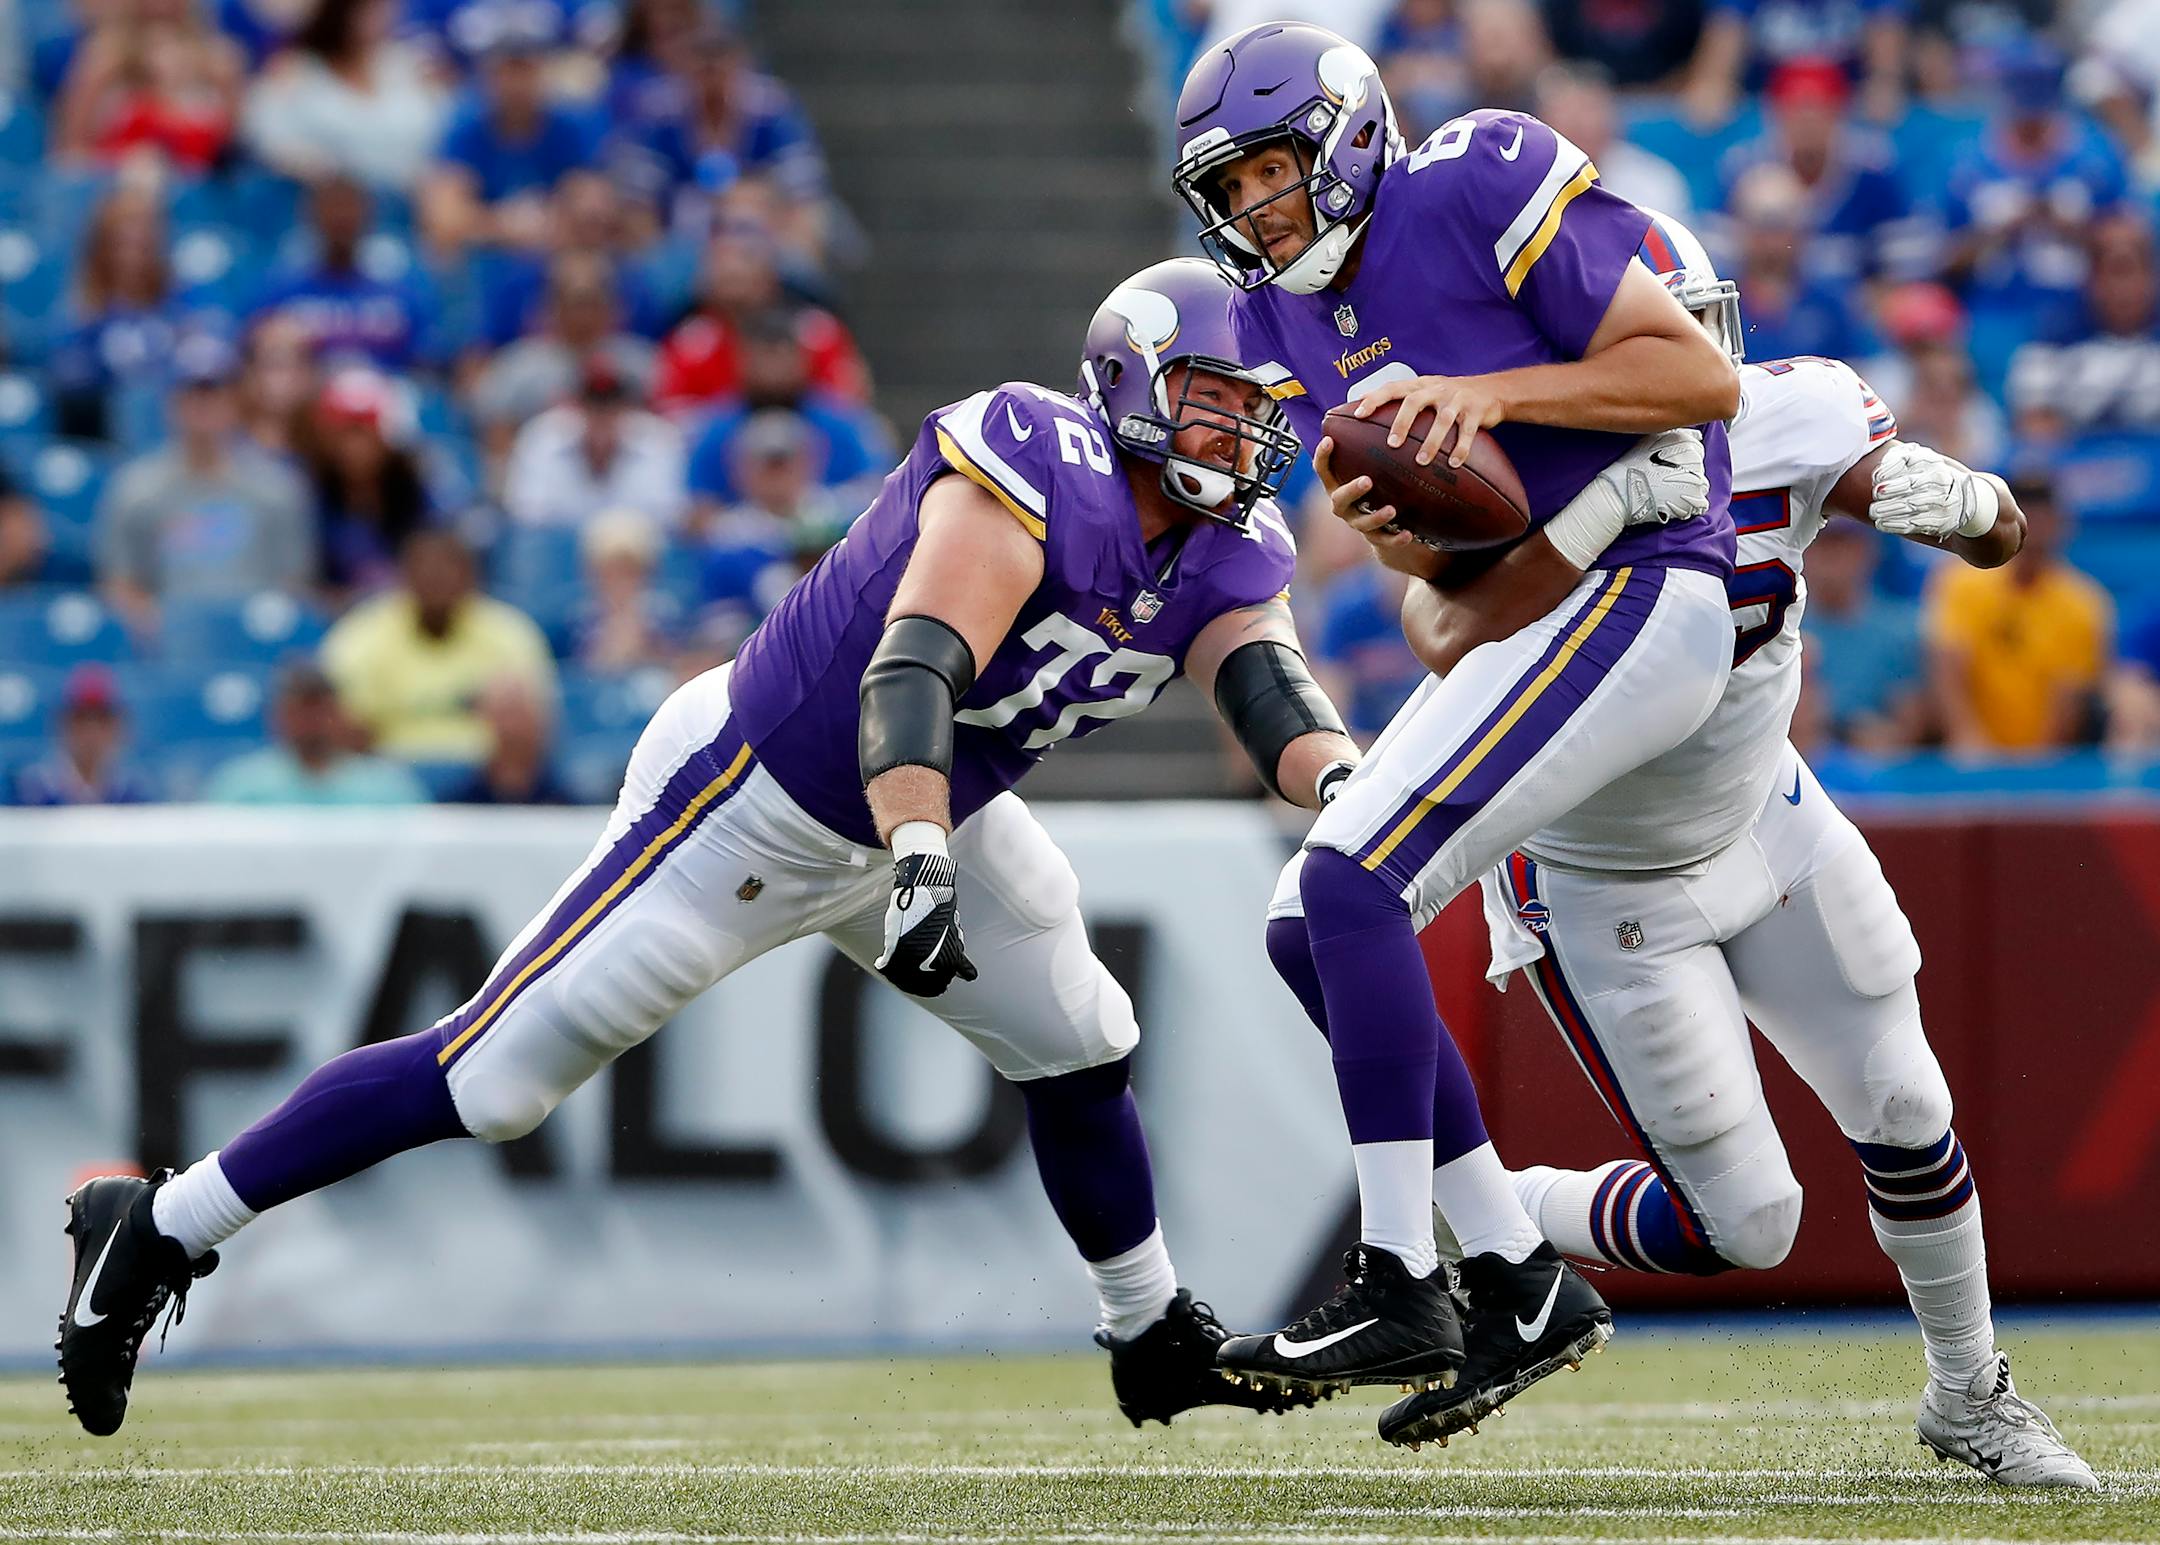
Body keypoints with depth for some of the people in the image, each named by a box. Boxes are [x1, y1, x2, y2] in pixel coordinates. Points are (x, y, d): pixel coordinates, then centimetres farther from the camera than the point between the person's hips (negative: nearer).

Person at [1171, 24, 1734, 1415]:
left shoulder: (1479, 196, -12)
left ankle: (1402, 1289, -17)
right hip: (1512, 625, 9)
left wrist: (1496, 389, -21)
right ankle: (1526, 1288, 9)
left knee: (1354, 882, -20)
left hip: (1637, 598, -9)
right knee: (1312, 929, 5)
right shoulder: (1284, 323, 13)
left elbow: (1703, 374, -14)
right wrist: (1383, 526, -8)